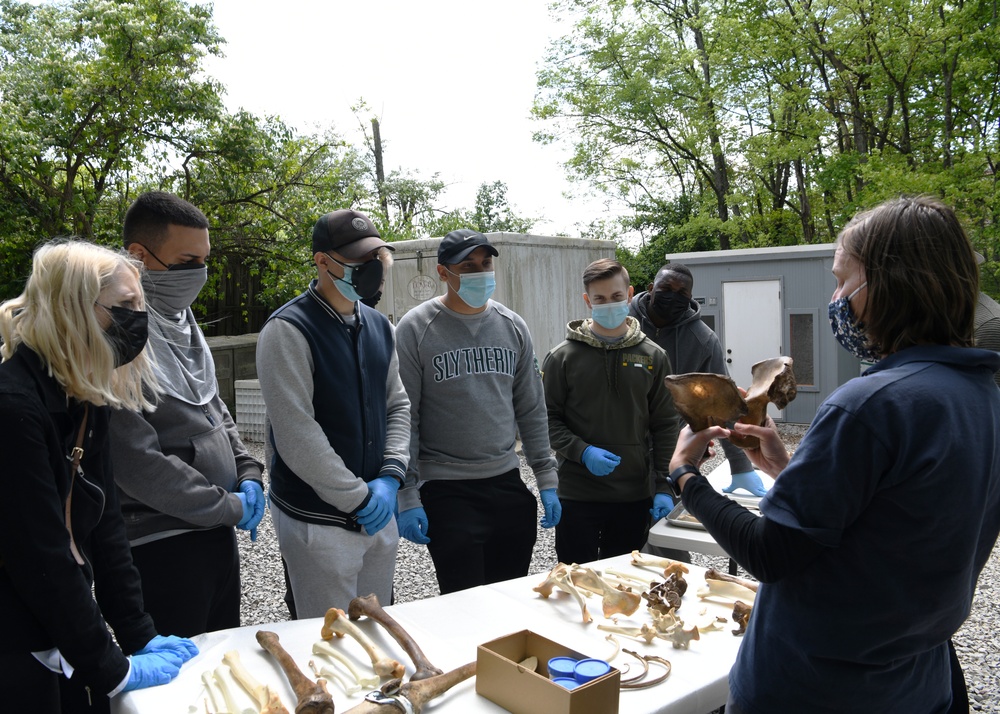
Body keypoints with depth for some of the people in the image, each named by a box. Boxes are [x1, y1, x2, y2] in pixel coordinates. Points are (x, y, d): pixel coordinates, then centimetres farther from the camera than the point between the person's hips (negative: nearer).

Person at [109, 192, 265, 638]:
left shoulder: (182, 321, 9)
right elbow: (137, 462, -24)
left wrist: (247, 473, 3)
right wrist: (230, 506, -15)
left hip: (218, 533, 9)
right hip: (161, 546, -8)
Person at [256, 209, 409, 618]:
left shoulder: (378, 326, 8)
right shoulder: (289, 331, -15)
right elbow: (297, 435, -21)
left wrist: (391, 476, -4)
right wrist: (359, 498, -16)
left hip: (379, 513, 7)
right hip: (318, 522, -7)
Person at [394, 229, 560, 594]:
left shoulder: (513, 325, 8)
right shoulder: (415, 329, -6)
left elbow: (531, 409, 12)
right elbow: (404, 418, -7)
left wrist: (547, 480, 8)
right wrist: (407, 496, -10)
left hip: (508, 484, 5)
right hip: (447, 492, -4)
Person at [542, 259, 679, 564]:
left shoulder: (653, 357, 4)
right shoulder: (563, 356, -3)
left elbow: (665, 427, 5)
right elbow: (547, 419, -2)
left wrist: (664, 487, -2)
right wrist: (582, 452, -17)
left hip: (634, 497, 2)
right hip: (577, 496, -2)